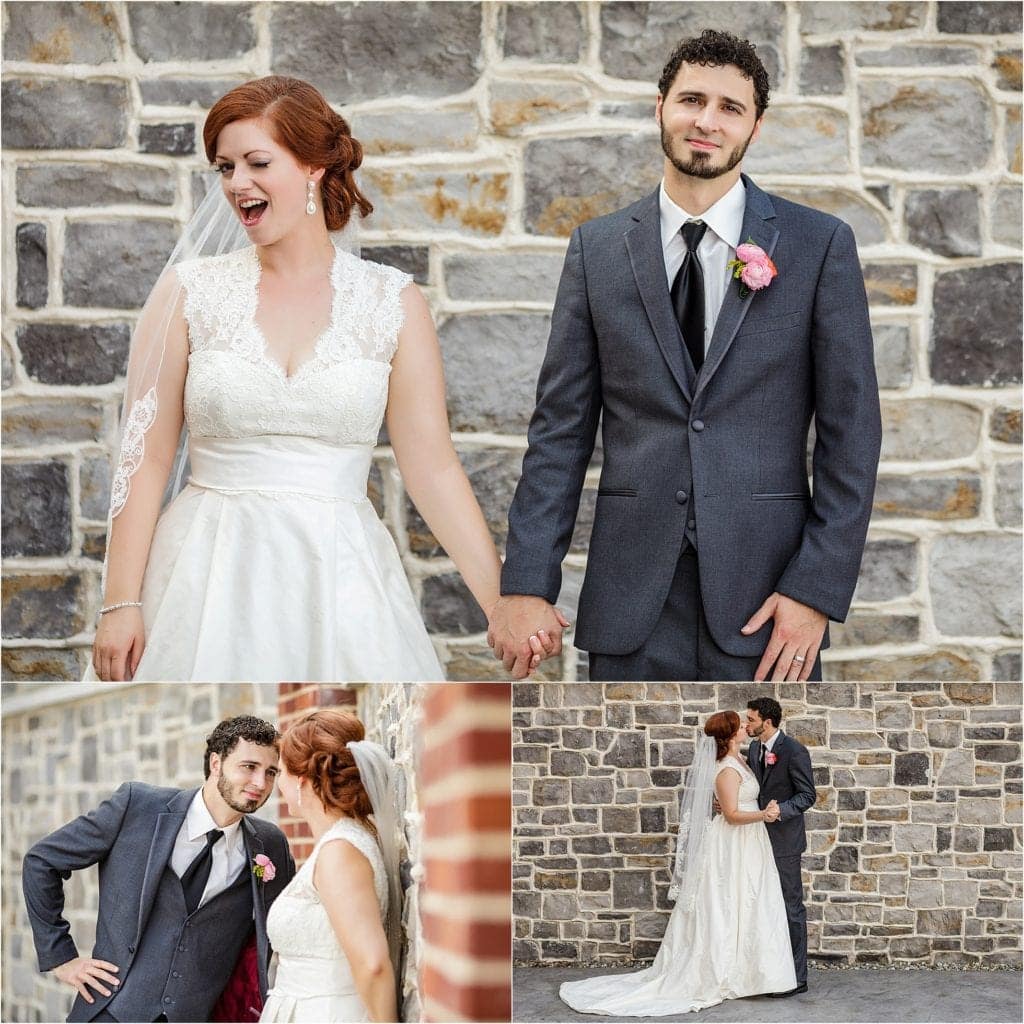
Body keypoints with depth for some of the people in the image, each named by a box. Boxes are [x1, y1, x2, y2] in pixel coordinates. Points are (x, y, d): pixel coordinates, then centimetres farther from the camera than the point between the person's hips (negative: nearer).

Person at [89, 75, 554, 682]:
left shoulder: (393, 302, 1)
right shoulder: (189, 290, 0)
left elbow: (433, 468, 0)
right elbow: (146, 456, 0)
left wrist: (504, 604, -5)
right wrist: (121, 604, -6)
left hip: (340, 582, 0)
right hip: (211, 581, 0)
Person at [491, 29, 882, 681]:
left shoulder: (821, 245, 2)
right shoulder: (597, 248, 7)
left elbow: (851, 431, 0)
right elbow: (561, 427, 6)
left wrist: (817, 590, -8)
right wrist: (526, 583, -2)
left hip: (764, 594, -1)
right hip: (630, 601, 2)